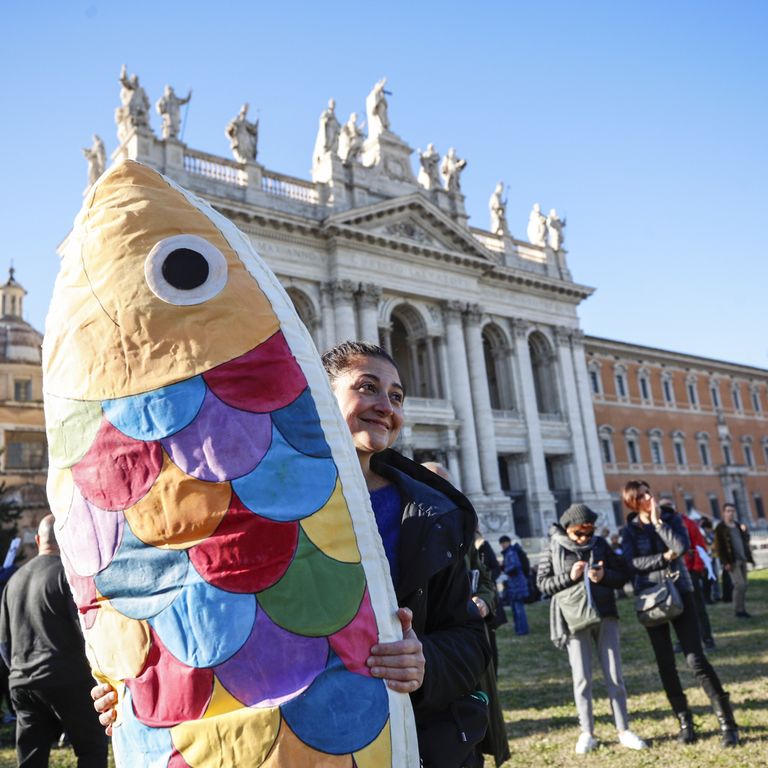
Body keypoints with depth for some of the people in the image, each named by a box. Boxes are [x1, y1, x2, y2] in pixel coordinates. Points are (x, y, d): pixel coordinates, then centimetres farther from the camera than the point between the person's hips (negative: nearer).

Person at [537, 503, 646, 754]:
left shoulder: (600, 544, 4)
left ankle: (624, 731, 17)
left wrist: (605, 576, -13)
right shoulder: (554, 549, -2)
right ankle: (587, 733, 16)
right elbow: (543, 583, -3)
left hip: (605, 615, 2)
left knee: (614, 675, 7)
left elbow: (624, 574, 7)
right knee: (582, 678, 4)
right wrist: (569, 577, -17)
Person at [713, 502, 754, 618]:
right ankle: (738, 610, -4)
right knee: (739, 584, -13)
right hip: (732, 561, -7)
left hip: (742, 560, 7)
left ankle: (742, 609, 15)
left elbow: (745, 541, 25)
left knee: (743, 586, 7)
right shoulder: (720, 528, -4)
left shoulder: (739, 526, 16)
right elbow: (718, 547, -10)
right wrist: (725, 562, -16)